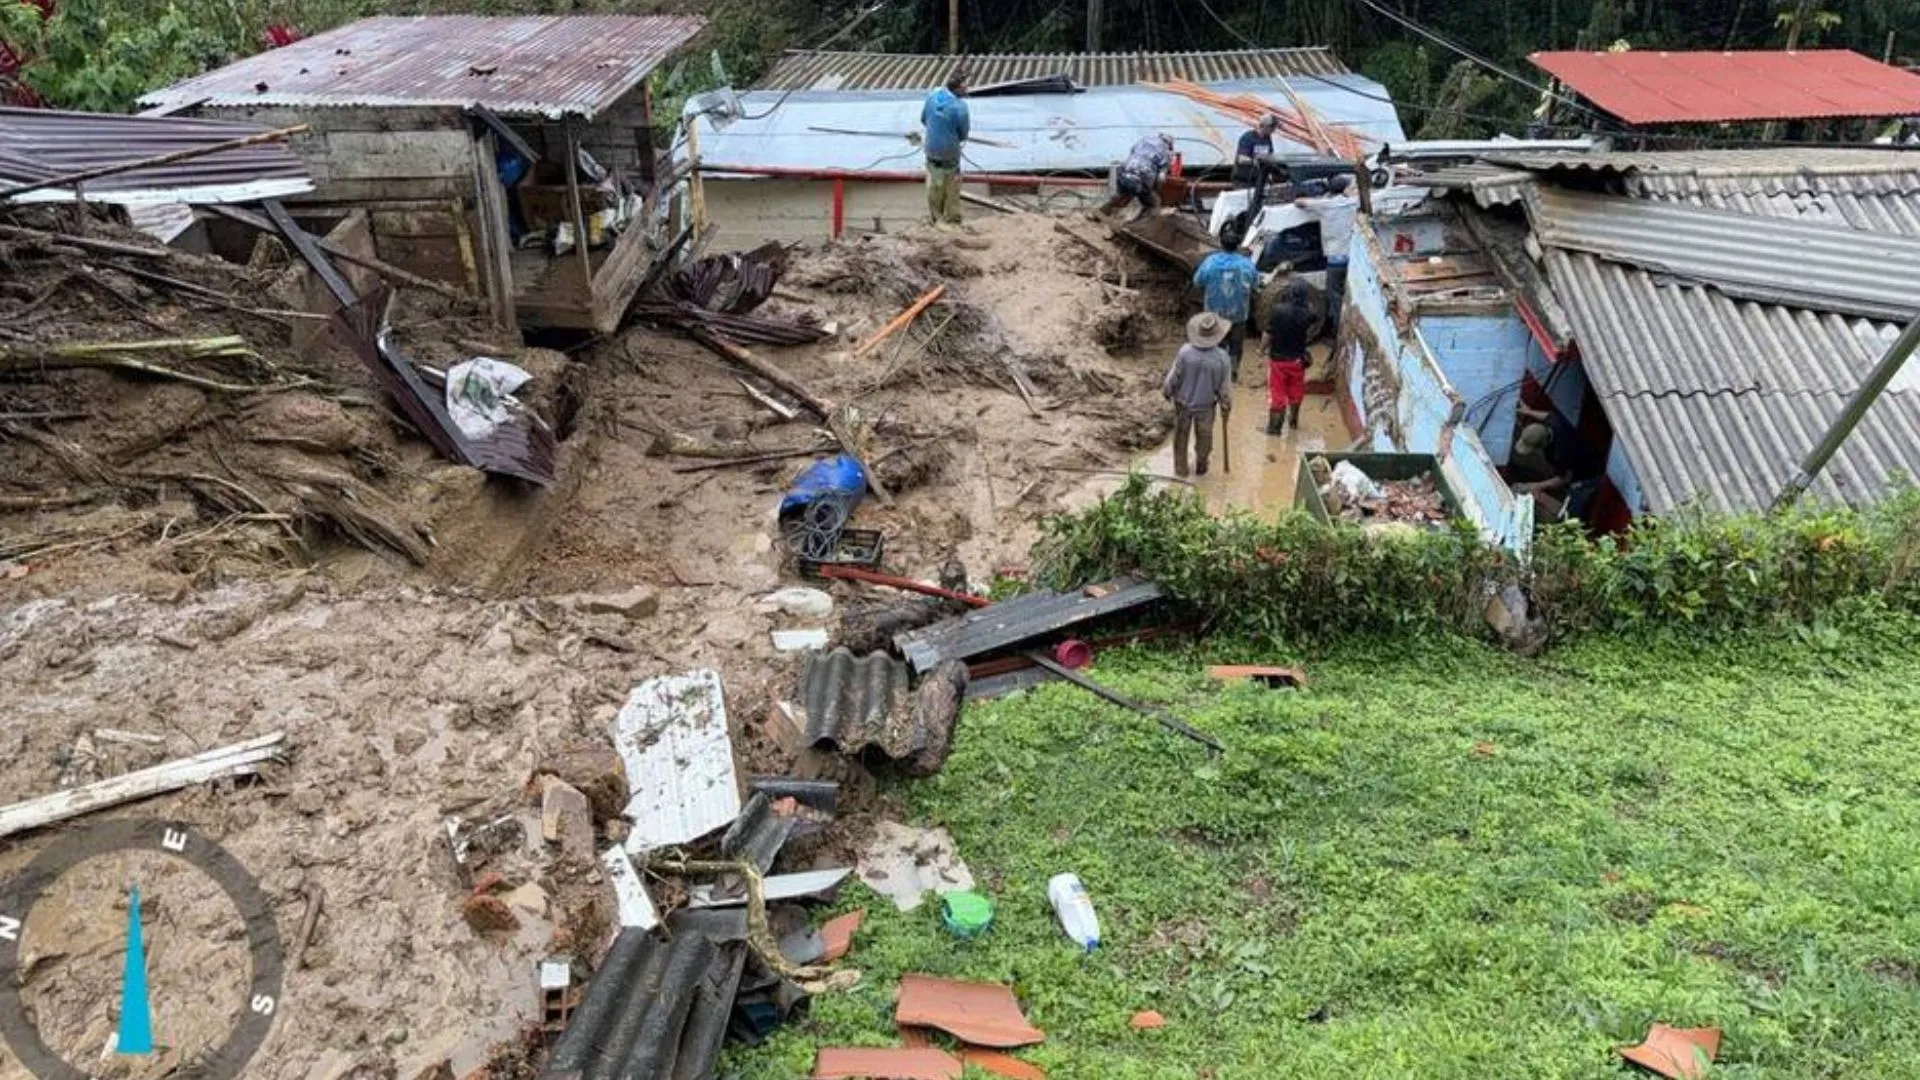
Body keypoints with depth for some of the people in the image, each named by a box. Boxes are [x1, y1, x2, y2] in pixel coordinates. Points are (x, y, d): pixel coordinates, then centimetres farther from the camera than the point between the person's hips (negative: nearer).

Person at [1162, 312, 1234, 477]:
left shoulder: (1185, 351, -26)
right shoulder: (1221, 357, -25)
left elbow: (1173, 377, -13)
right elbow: (1225, 386, -12)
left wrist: (1166, 390, 7)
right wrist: (1226, 405, 5)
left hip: (1183, 403, 0)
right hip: (1206, 405, 0)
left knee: (1181, 437, 21)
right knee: (1204, 437, 23)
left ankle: (1180, 468, 33)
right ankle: (1201, 466, 40)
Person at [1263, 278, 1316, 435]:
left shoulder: (1277, 310, -22)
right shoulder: (1308, 312, -15)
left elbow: (1268, 334, -15)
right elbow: (1309, 335, -3)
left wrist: (1263, 349, 1)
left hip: (1278, 358, -3)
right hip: (1297, 358, 3)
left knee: (1277, 393, 10)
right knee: (1296, 392, 22)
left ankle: (1275, 426, 17)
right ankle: (1293, 420, 40)